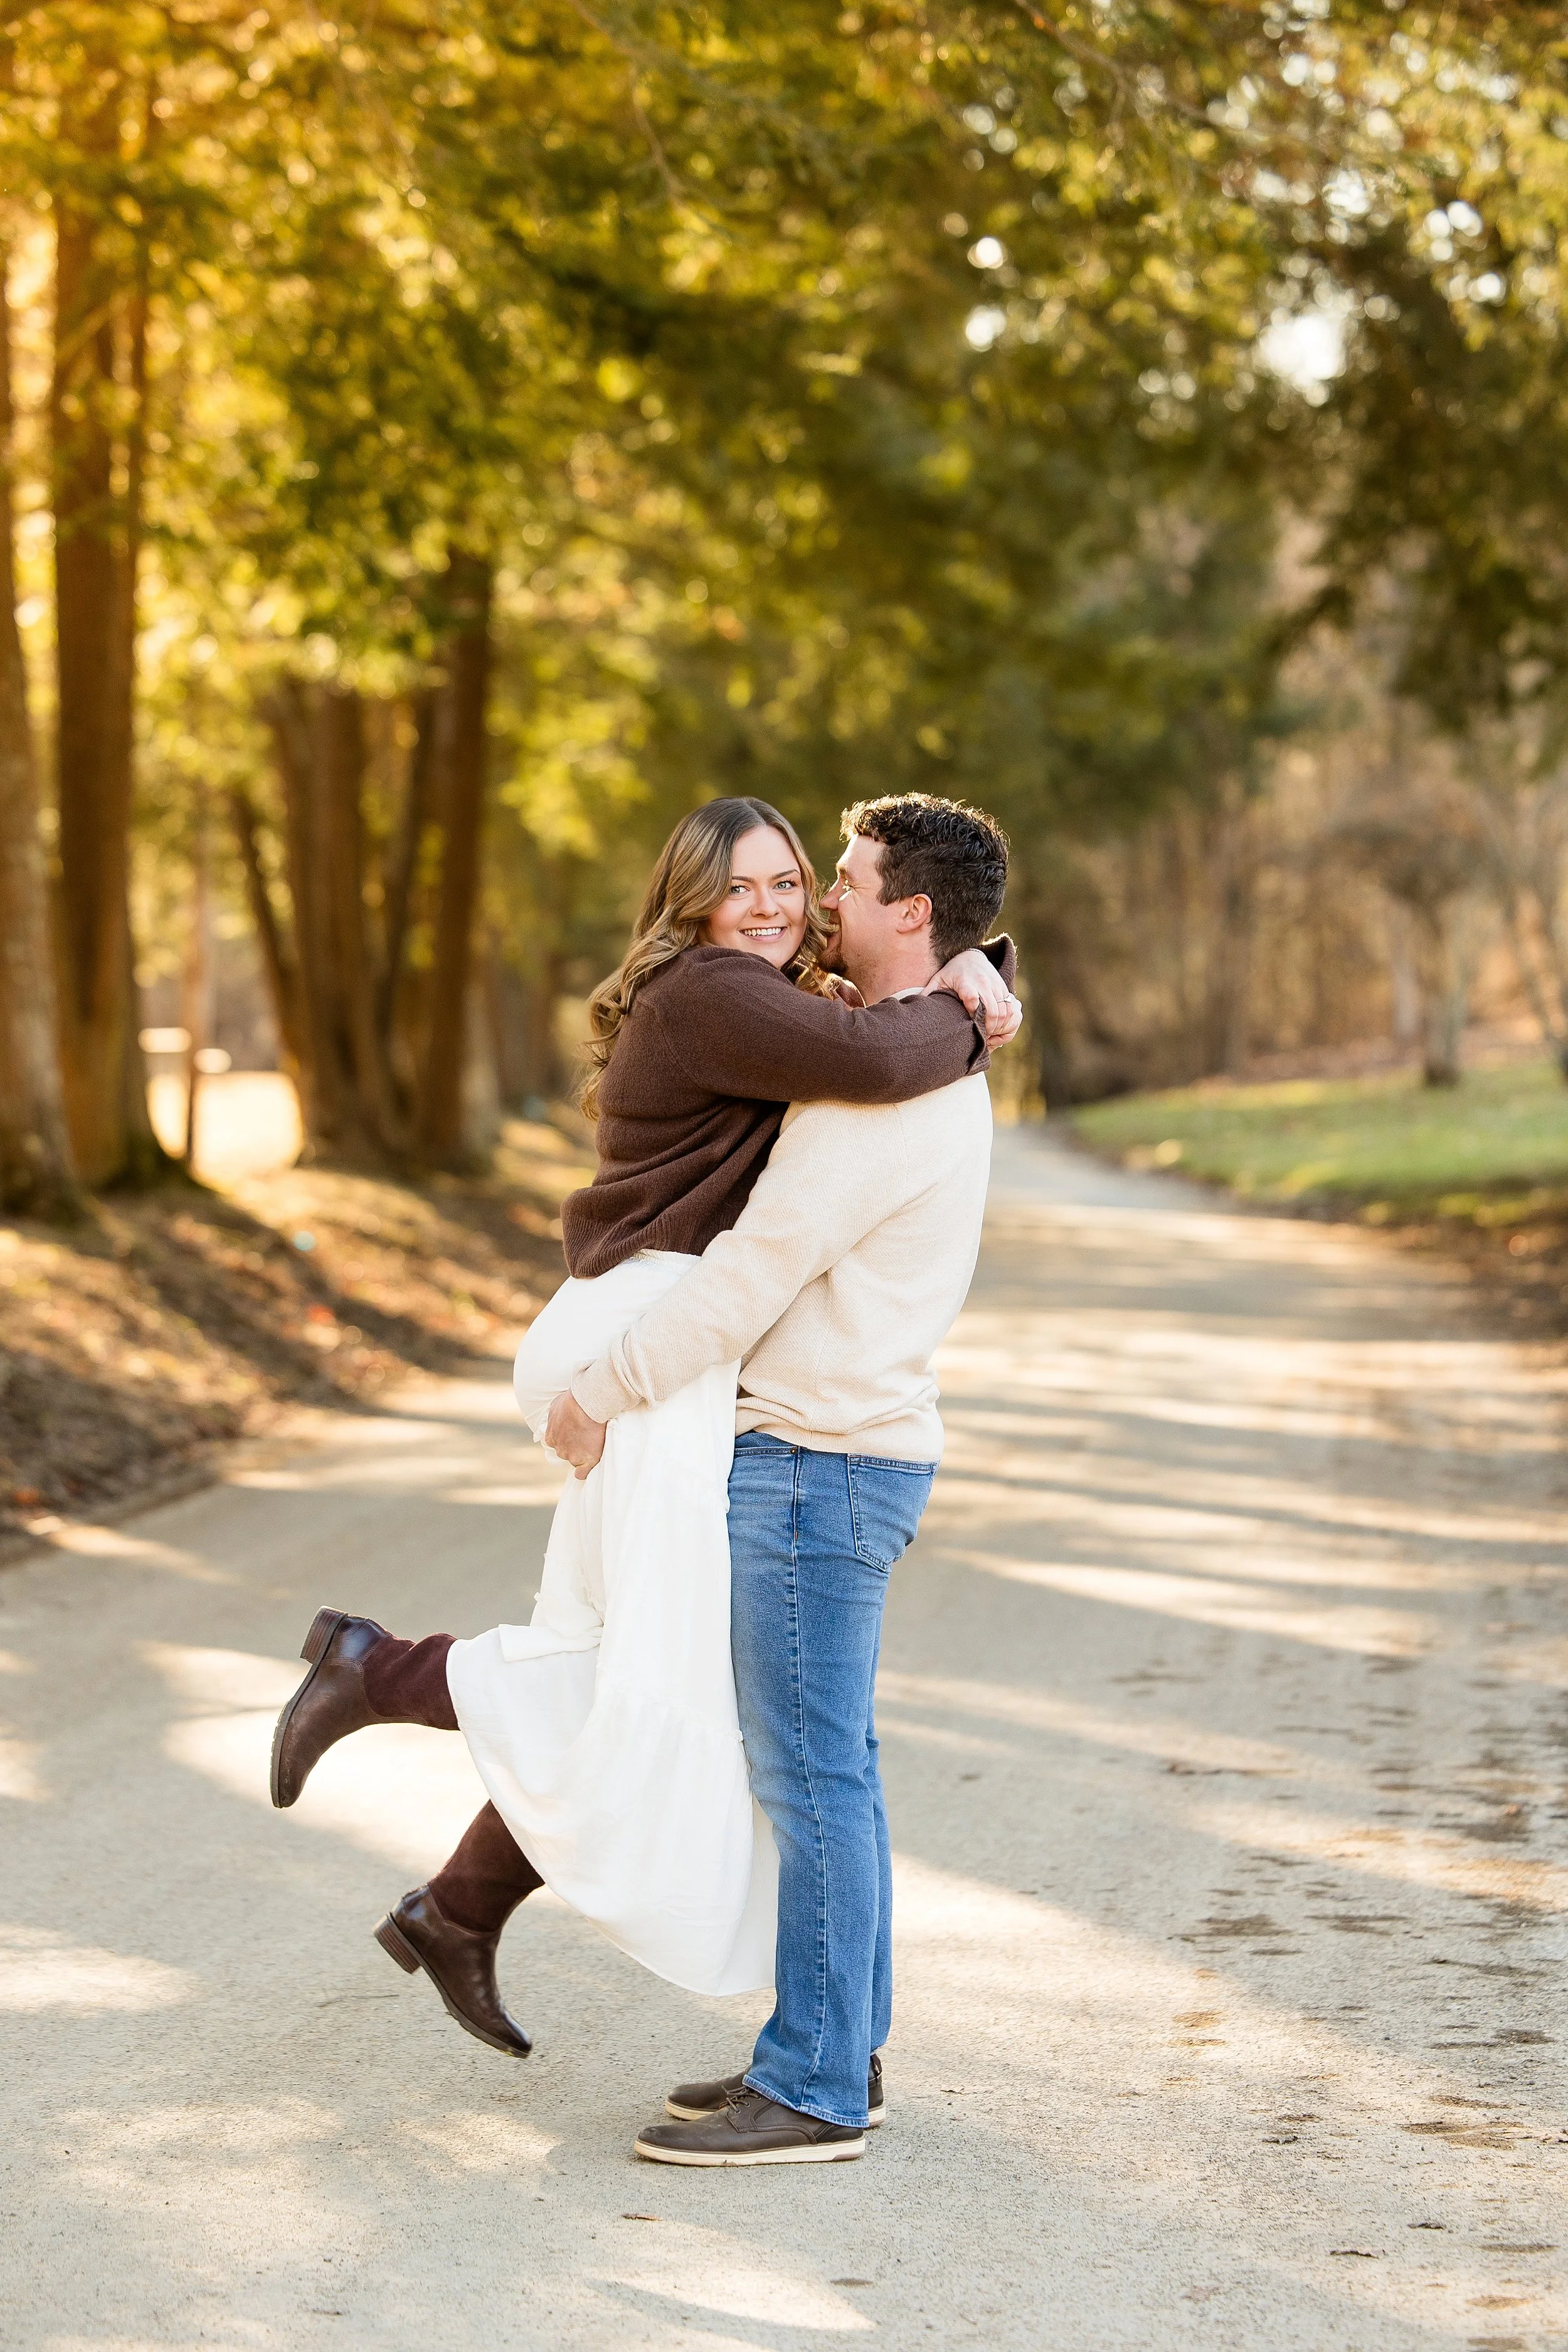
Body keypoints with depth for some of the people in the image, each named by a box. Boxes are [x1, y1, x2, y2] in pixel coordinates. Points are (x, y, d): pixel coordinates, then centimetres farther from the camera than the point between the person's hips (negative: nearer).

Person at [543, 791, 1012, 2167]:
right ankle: (835, 2054, 20)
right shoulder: (940, 1073, 14)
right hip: (839, 1453, 10)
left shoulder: (882, 1091, -19)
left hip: (816, 1466, -10)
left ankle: (812, 2093, 0)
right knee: (828, 1768, 14)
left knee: (811, 1776, -5)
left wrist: (602, 1393, -11)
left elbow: (753, 1273, -20)